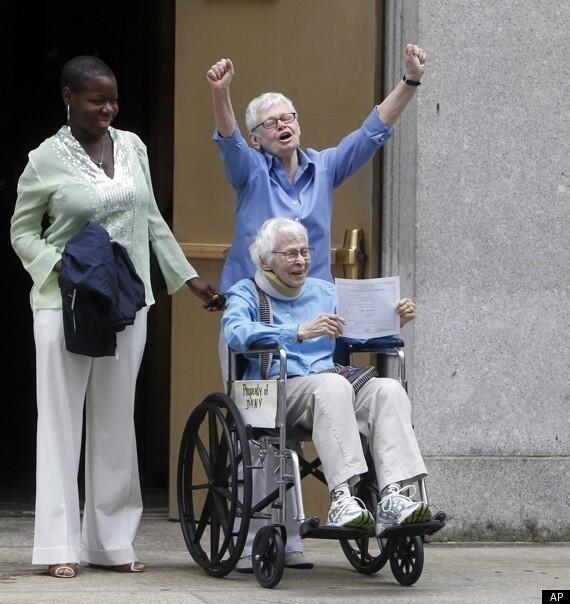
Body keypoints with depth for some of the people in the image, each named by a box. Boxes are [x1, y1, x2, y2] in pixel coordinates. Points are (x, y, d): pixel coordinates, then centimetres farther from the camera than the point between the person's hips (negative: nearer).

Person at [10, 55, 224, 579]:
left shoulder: (132, 147, 8)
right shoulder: (47, 159, -5)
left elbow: (153, 222, 15)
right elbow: (22, 231, 1)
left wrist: (190, 279, 13)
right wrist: (60, 266, -16)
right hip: (65, 303, -4)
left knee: (115, 421, 7)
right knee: (61, 419, -4)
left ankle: (110, 541, 12)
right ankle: (59, 545, -4)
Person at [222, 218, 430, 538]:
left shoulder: (324, 291, 27)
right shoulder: (245, 293, 10)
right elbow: (236, 332, -13)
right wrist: (300, 332, -23)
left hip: (334, 384, 5)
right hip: (279, 389, -5)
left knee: (388, 388, -25)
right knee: (333, 384, -37)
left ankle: (394, 497, -42)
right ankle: (342, 498, -48)